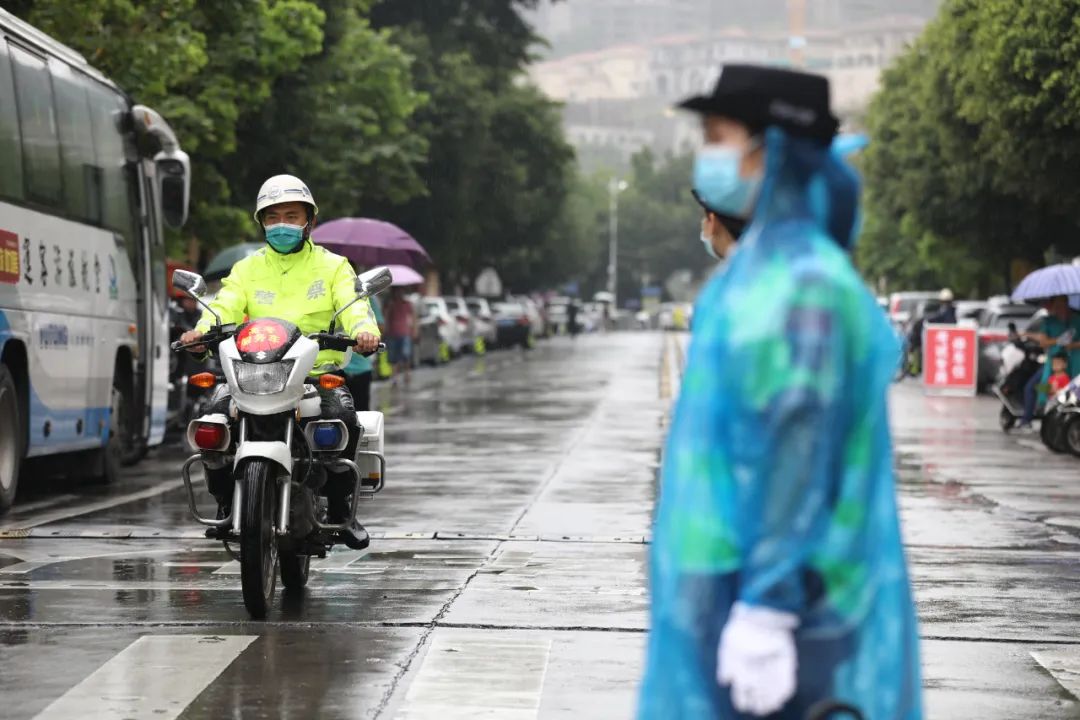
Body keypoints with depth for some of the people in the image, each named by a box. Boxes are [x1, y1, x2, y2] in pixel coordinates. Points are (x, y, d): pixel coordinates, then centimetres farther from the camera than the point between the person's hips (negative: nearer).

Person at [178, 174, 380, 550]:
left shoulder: (333, 266, 14)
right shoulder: (247, 269, 18)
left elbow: (353, 305, -4)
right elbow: (225, 307, 0)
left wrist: (364, 331, -29)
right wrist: (202, 332, -24)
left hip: (318, 373, -1)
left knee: (342, 415, -32)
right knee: (217, 409, -28)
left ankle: (339, 507, -11)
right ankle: (226, 500, -7)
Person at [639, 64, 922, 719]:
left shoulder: (802, 283, -18)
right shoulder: (765, 270, 13)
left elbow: (801, 456, -23)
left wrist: (765, 616, -25)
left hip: (775, 589, -10)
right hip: (742, 570, 10)